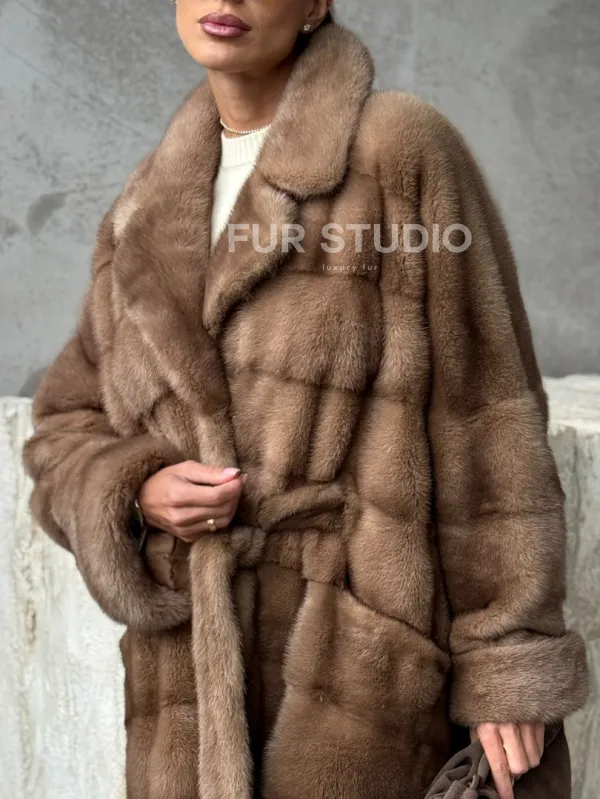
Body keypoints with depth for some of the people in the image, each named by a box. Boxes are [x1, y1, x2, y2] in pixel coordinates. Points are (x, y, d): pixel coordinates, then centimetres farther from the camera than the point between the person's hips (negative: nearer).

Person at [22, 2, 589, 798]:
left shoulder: (403, 151, -6)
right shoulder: (150, 214, 12)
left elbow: (486, 422, -6)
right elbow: (65, 433, 16)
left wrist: (509, 664, -8)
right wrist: (139, 493, -6)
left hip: (357, 663, -5)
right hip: (194, 670, 5)